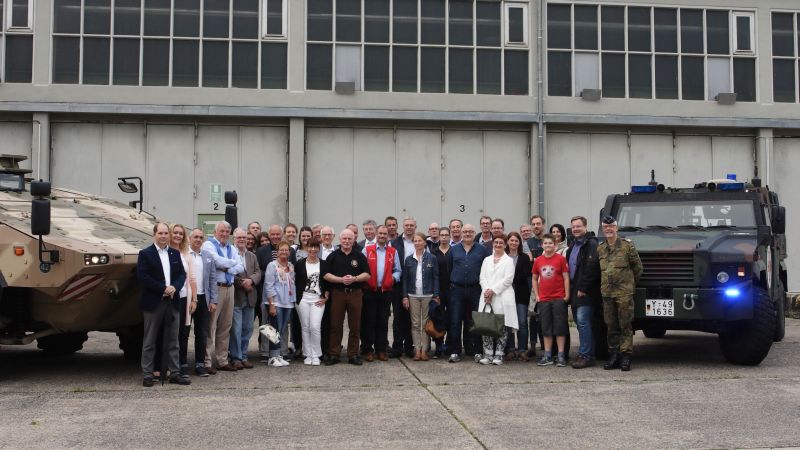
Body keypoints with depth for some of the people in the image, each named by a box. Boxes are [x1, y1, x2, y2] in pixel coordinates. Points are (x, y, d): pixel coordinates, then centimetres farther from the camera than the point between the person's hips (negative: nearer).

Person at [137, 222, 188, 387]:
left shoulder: (175, 254, 12)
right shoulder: (145, 254, -2)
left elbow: (182, 274, 9)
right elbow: (142, 276, -12)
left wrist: (174, 287, -11)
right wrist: (163, 288, -16)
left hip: (172, 302, 4)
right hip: (153, 303, -4)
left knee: (172, 341, 9)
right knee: (149, 342, 3)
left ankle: (175, 373, 14)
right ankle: (147, 375, 8)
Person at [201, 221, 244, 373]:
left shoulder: (232, 248, 17)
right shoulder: (209, 245, -2)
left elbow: (241, 268, 6)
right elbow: (217, 261, -17)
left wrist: (227, 268, -11)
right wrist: (233, 263, -1)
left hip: (229, 288, 7)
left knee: (225, 326, 10)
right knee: (211, 326, -7)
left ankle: (222, 360, 17)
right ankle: (207, 362, -4)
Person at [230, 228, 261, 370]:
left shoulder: (252, 256, 16)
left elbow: (258, 272, 8)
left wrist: (251, 280, -11)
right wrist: (242, 283, -15)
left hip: (250, 297, 6)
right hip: (235, 297, -6)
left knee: (247, 329, 10)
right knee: (236, 329, -2)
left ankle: (243, 356, 19)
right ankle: (236, 358, 6)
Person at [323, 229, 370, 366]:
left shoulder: (359, 256, 8)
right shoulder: (333, 256, 5)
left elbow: (367, 275, 4)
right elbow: (326, 275, -1)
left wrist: (354, 278, -13)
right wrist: (341, 279, -14)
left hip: (355, 293, 1)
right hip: (337, 293, -1)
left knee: (355, 326, 3)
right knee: (335, 325, 1)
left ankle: (353, 354, 12)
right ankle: (334, 354, 8)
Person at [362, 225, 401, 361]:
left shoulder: (393, 252, 10)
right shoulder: (366, 250, 4)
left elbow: (397, 270, 13)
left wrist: (394, 278, -4)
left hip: (386, 291, 2)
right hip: (369, 290, -2)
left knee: (383, 322, 7)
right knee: (369, 321, 0)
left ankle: (381, 350, 14)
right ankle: (368, 350, 6)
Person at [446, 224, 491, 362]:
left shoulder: (482, 250, 7)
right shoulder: (453, 250, 10)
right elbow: (448, 268, 11)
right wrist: (451, 283, 4)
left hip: (475, 290, -1)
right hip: (457, 289, 1)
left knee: (473, 322, 5)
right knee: (455, 321, -3)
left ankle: (475, 350, 14)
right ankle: (454, 352, 0)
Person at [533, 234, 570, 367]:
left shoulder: (561, 259, -4)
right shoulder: (538, 260, 6)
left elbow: (566, 278, -3)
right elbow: (534, 279, 14)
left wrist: (567, 295, -8)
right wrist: (537, 295, 7)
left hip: (559, 298, -4)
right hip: (544, 300, 4)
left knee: (559, 327, 0)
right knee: (546, 328, 8)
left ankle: (561, 356, 5)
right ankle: (547, 356, 15)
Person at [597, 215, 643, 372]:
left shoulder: (627, 246, 1)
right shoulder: (599, 249, 12)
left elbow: (637, 266, 6)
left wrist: (630, 283, 11)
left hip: (624, 292, -4)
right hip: (606, 292, 4)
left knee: (625, 325, -3)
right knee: (611, 326, 7)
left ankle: (625, 356, -2)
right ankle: (613, 355, 13)